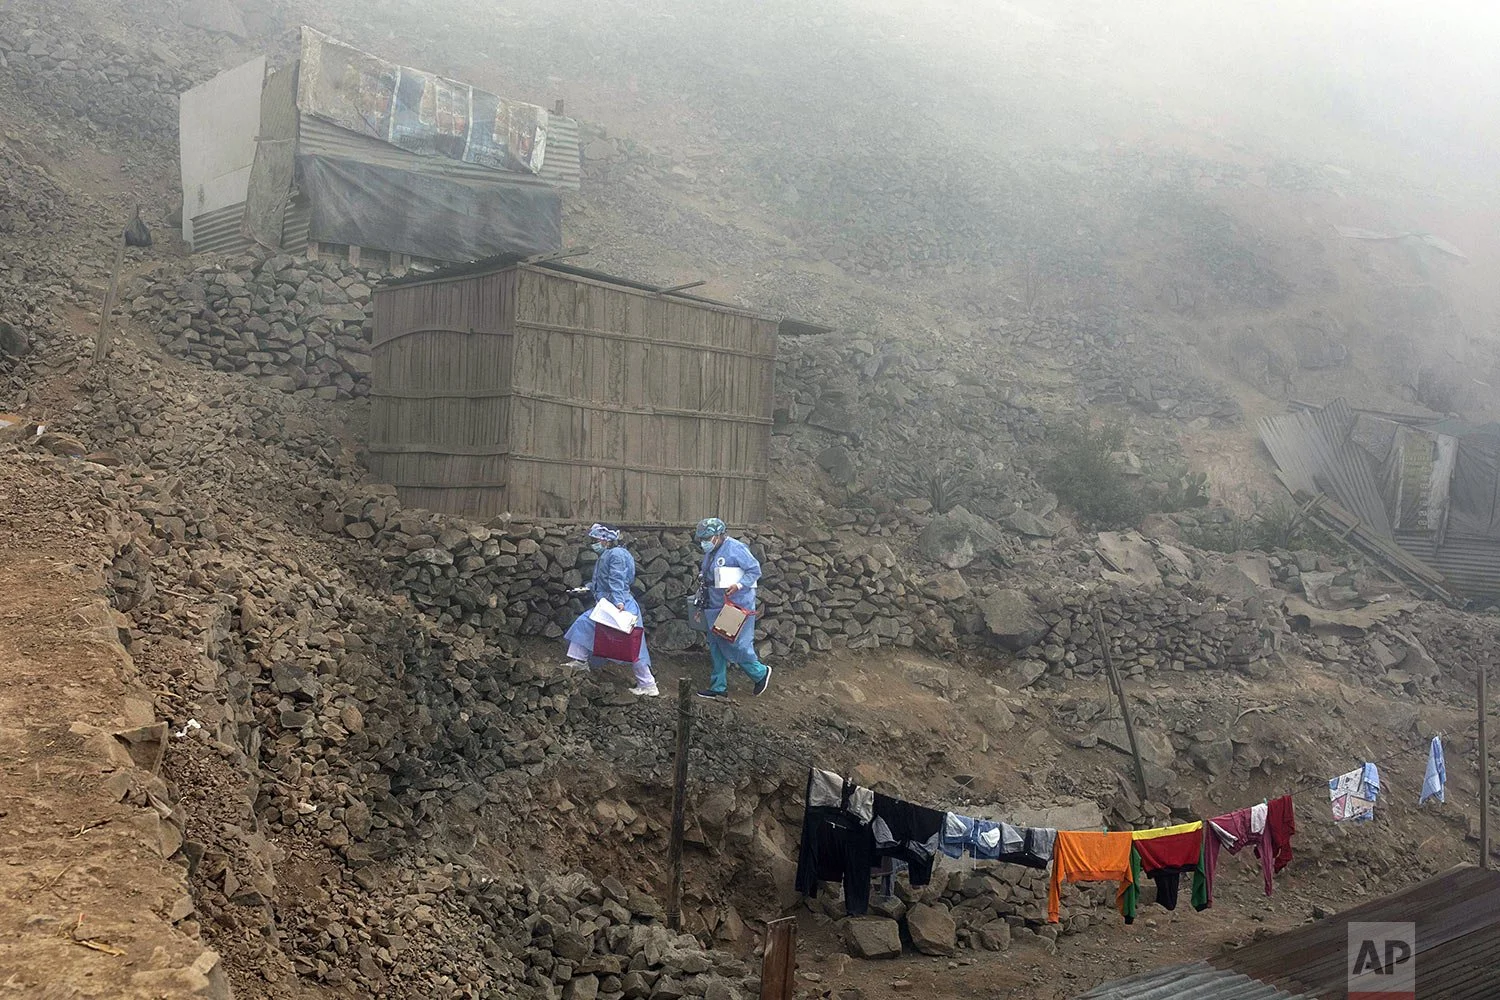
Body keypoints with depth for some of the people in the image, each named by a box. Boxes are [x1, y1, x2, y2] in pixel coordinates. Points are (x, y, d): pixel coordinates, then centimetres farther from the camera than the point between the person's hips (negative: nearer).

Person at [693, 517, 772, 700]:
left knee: (736, 645, -5)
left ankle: (760, 673, 17)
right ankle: (719, 688, 19)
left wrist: (738, 585, -28)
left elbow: (755, 570, -16)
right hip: (716, 608, 9)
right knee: (717, 647, 11)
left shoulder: (735, 548, -16)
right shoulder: (710, 552, 10)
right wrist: (701, 599, 17)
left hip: (736, 607, -9)